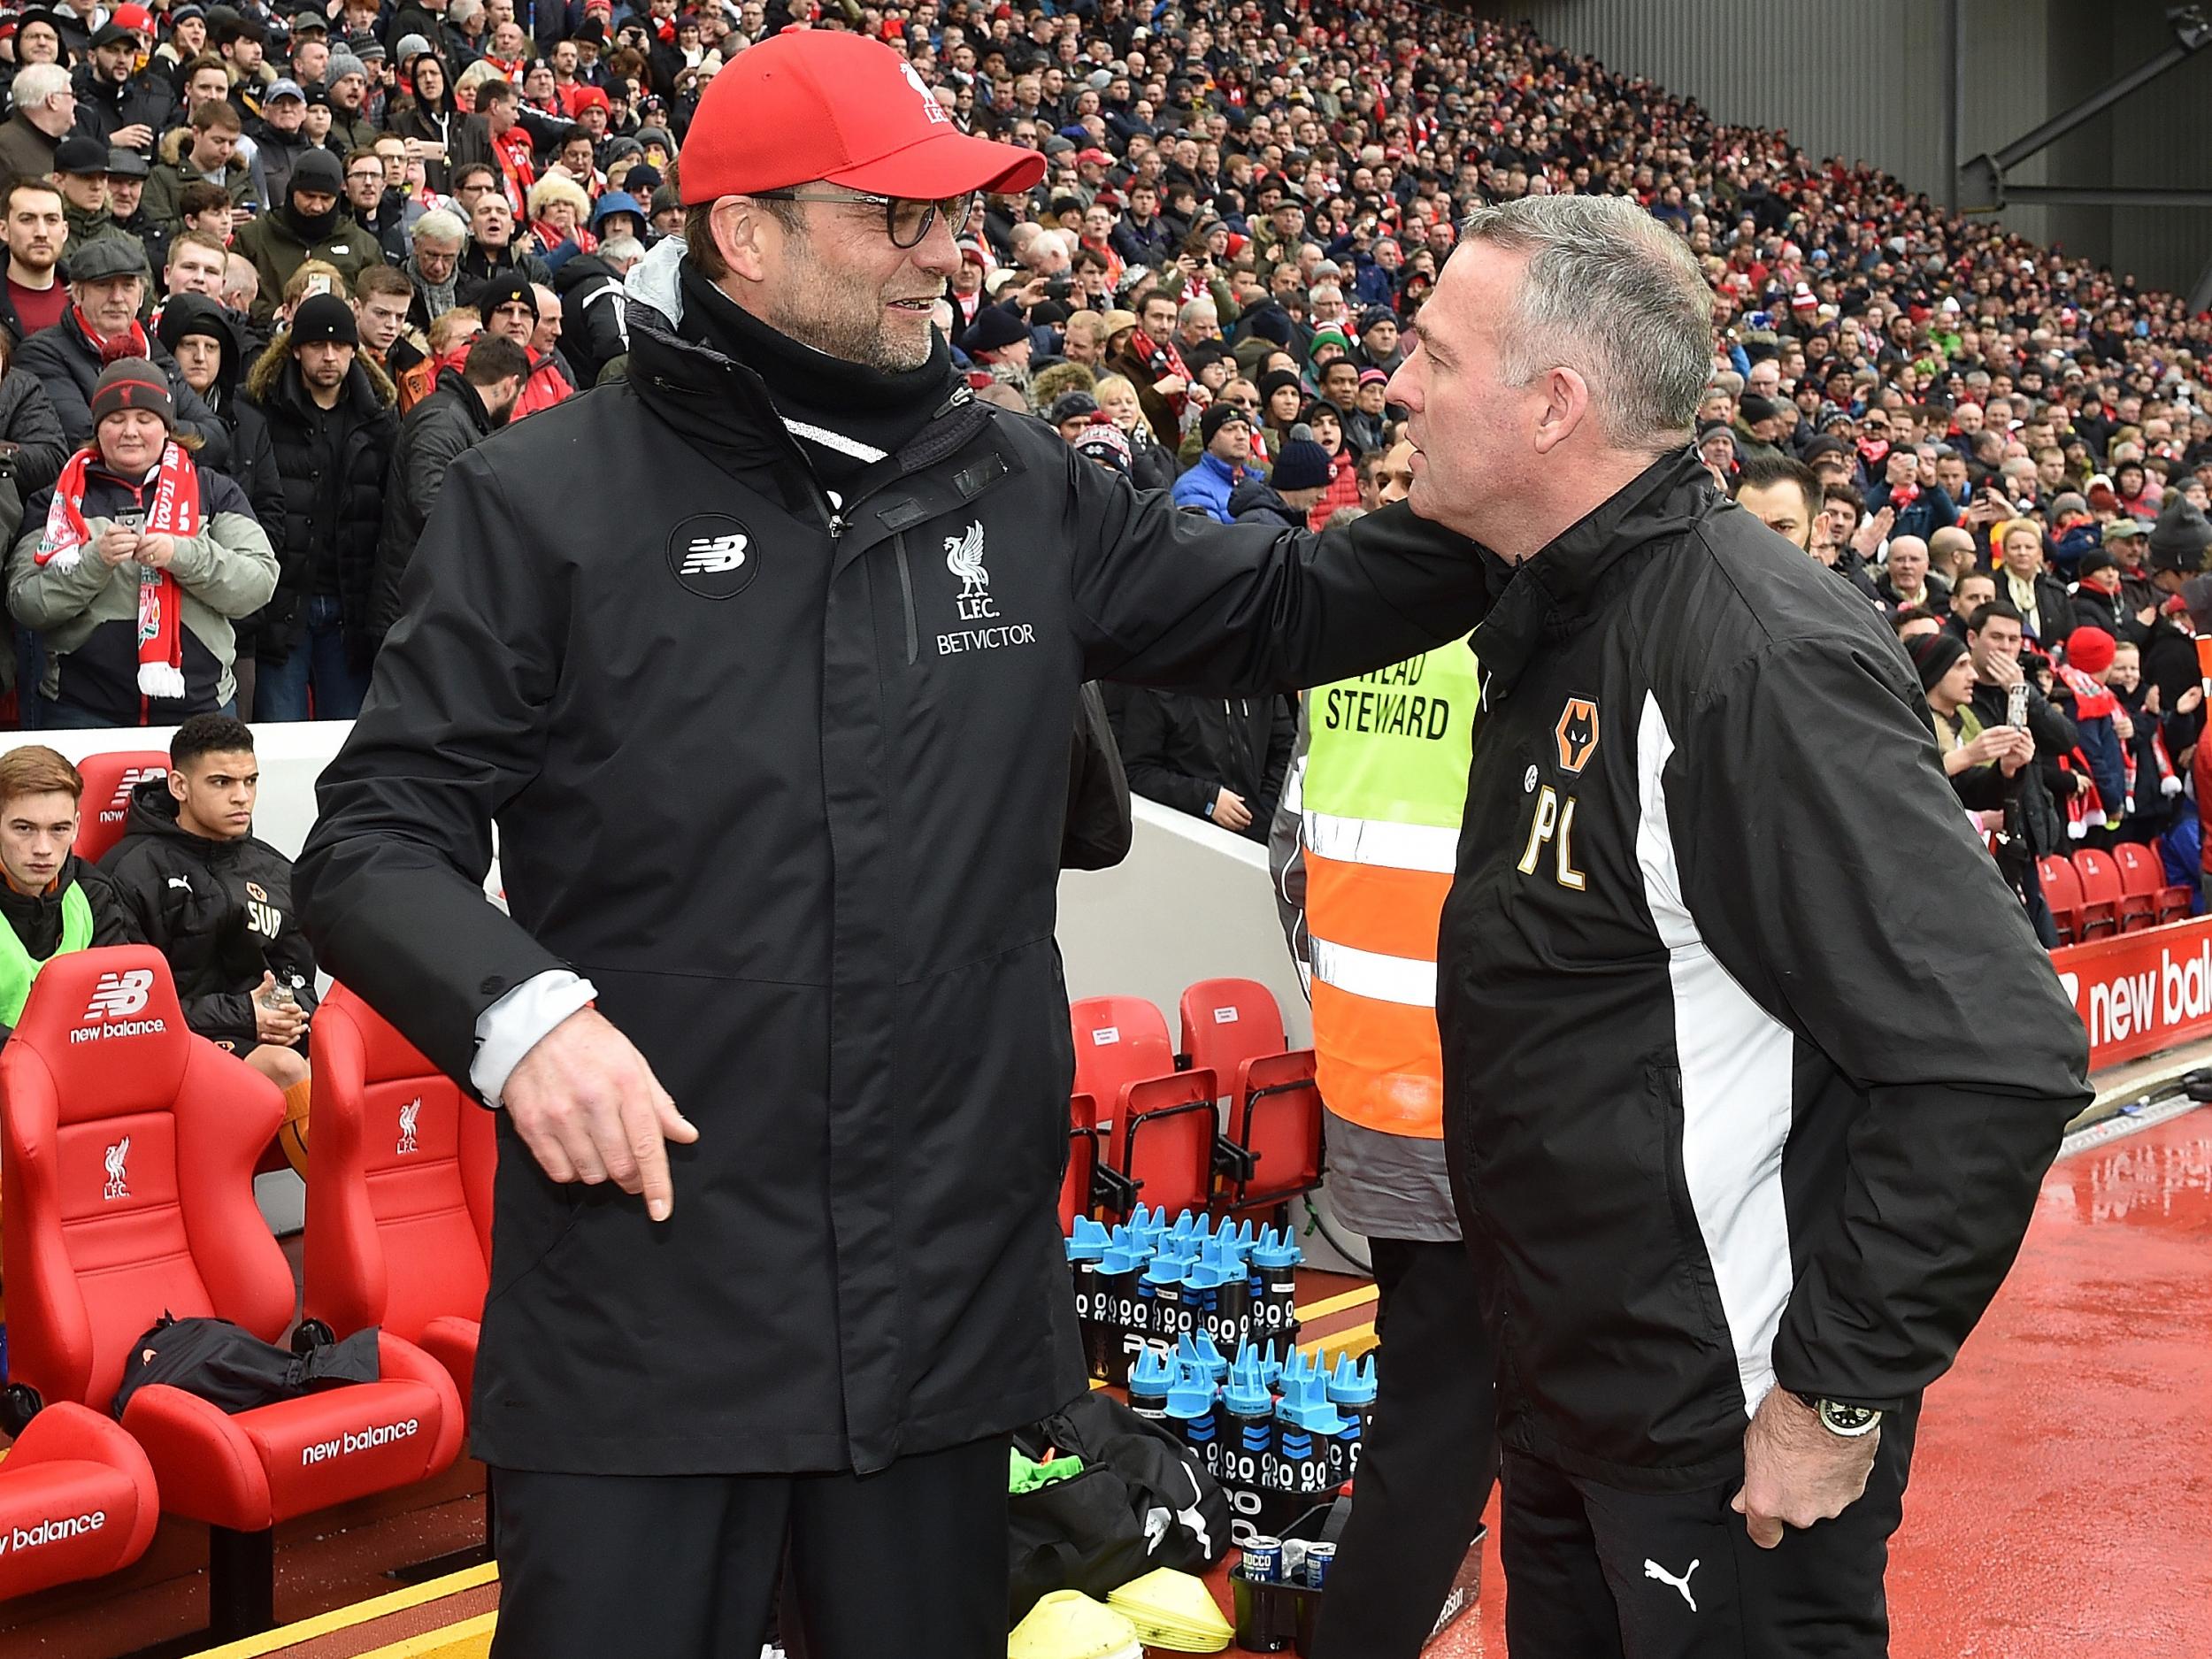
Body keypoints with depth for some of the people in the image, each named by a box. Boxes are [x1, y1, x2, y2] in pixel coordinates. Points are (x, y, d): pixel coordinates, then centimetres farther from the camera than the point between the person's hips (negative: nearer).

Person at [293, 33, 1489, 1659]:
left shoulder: (1020, 490, 7)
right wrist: (518, 1007, -24)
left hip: (951, 1287, 4)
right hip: (640, 1283, -4)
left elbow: (1283, 608, 16)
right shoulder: (547, 499, -5)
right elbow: (380, 835, -5)